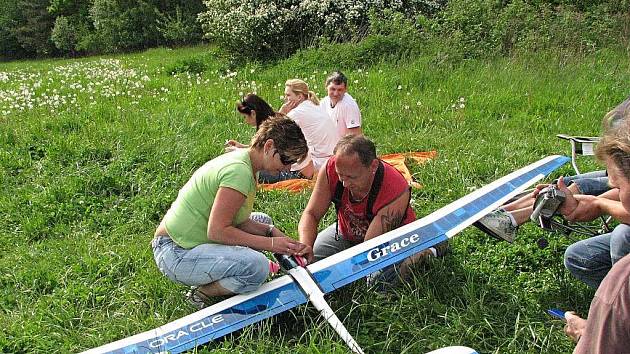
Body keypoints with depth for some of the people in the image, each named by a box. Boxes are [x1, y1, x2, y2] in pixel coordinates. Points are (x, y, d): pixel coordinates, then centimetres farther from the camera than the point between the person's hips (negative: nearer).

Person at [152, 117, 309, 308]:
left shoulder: (241, 157, 7)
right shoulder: (239, 171, -23)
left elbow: (234, 221, 8)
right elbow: (217, 231, -26)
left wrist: (270, 231, -6)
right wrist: (270, 244, -20)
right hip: (175, 254, -10)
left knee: (262, 221, 17)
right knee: (257, 266, -29)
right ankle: (202, 293, -2)